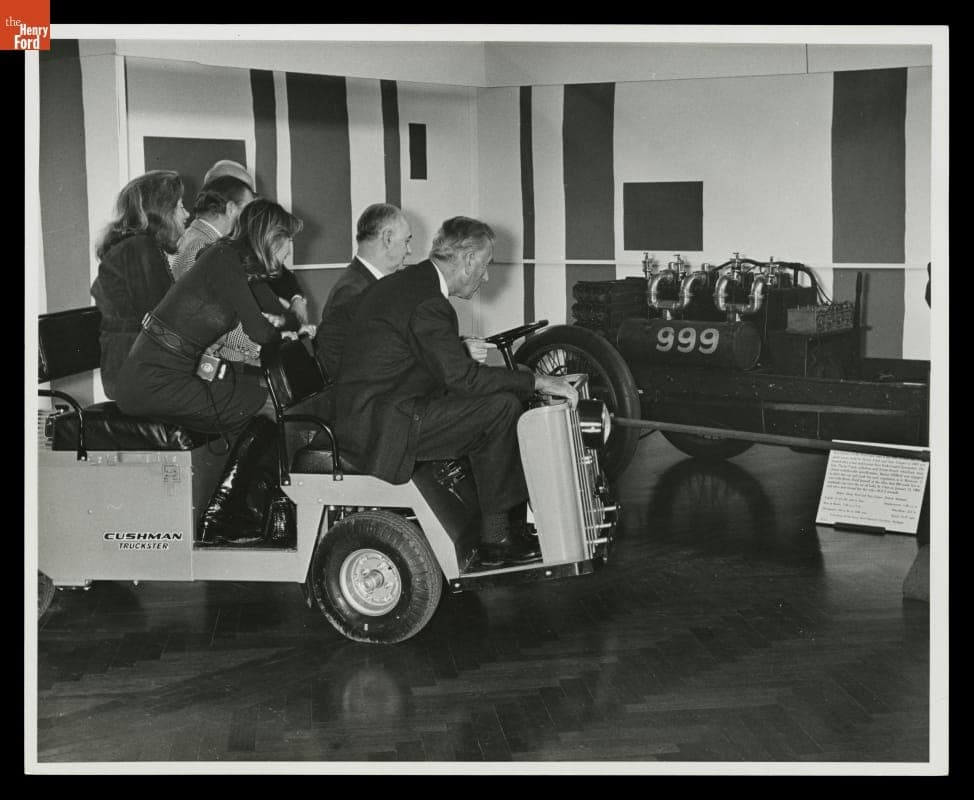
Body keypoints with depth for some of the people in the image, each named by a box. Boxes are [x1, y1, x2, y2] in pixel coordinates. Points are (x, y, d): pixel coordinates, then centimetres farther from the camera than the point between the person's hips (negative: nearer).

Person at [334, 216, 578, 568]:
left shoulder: (403, 282, 13)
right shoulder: (426, 302, -19)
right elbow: (461, 377, -23)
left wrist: (464, 349, 16)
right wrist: (538, 381, -16)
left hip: (363, 415, 11)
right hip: (381, 428, -11)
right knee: (502, 406, -12)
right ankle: (495, 538, -4)